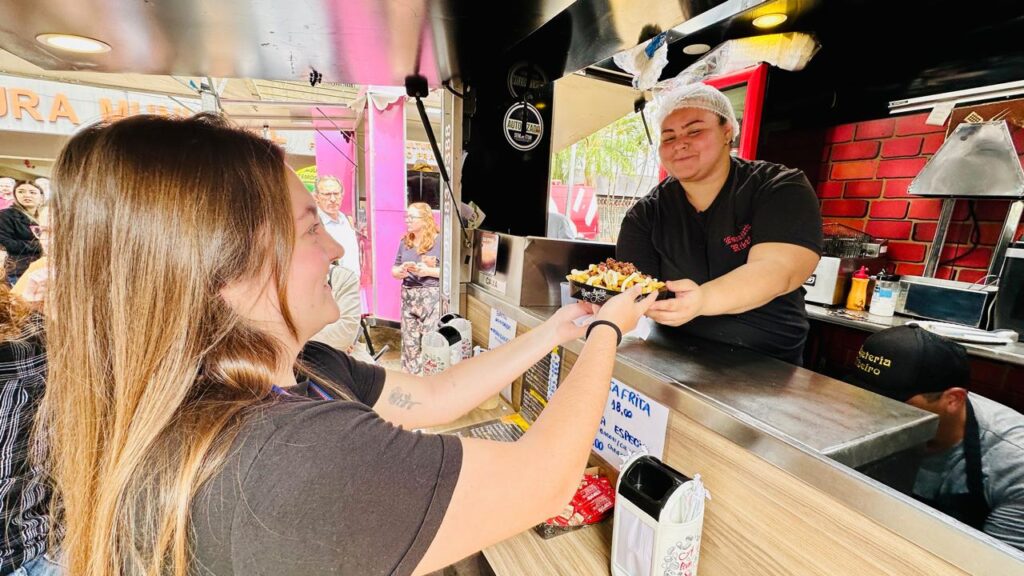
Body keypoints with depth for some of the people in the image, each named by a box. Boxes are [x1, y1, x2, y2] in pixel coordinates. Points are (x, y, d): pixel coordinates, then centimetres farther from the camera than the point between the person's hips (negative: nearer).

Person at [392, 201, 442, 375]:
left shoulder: (439, 241, -8)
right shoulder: (405, 242, 10)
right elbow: (394, 269, 15)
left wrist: (428, 271, -20)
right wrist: (399, 272, -8)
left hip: (431, 296, -6)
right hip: (408, 296, 6)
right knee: (409, 341, 12)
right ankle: (409, 377, 26)